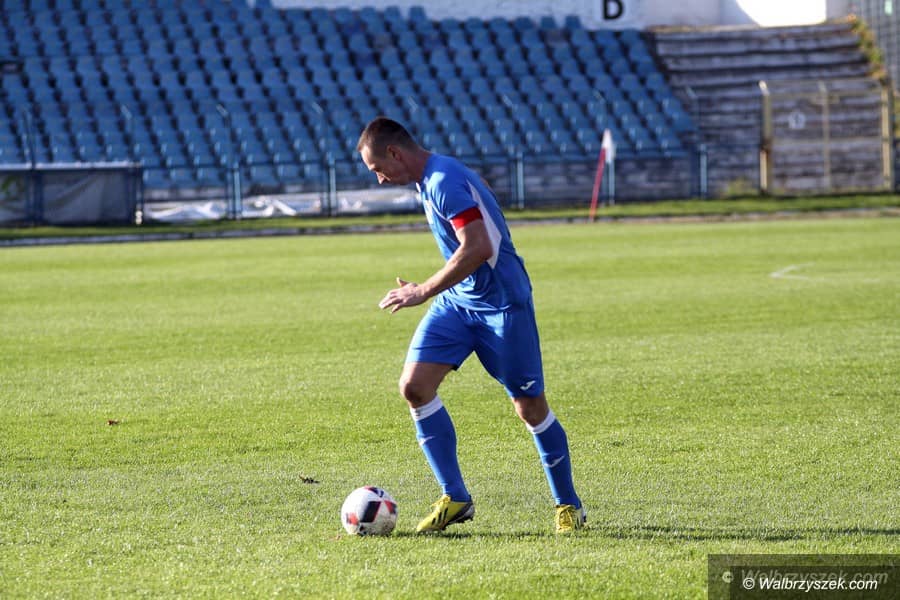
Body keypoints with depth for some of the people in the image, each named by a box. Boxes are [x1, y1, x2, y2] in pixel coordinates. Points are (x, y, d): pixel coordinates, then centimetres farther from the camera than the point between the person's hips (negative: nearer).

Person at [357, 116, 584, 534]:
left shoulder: (444, 181, -20)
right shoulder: (429, 181, 10)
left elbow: (478, 248, -29)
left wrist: (424, 291, -25)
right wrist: (431, 292, 22)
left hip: (501, 302, -9)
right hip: (457, 301, 9)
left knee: (530, 407, 0)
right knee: (414, 386, -6)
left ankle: (568, 506, 16)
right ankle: (455, 498, 0)